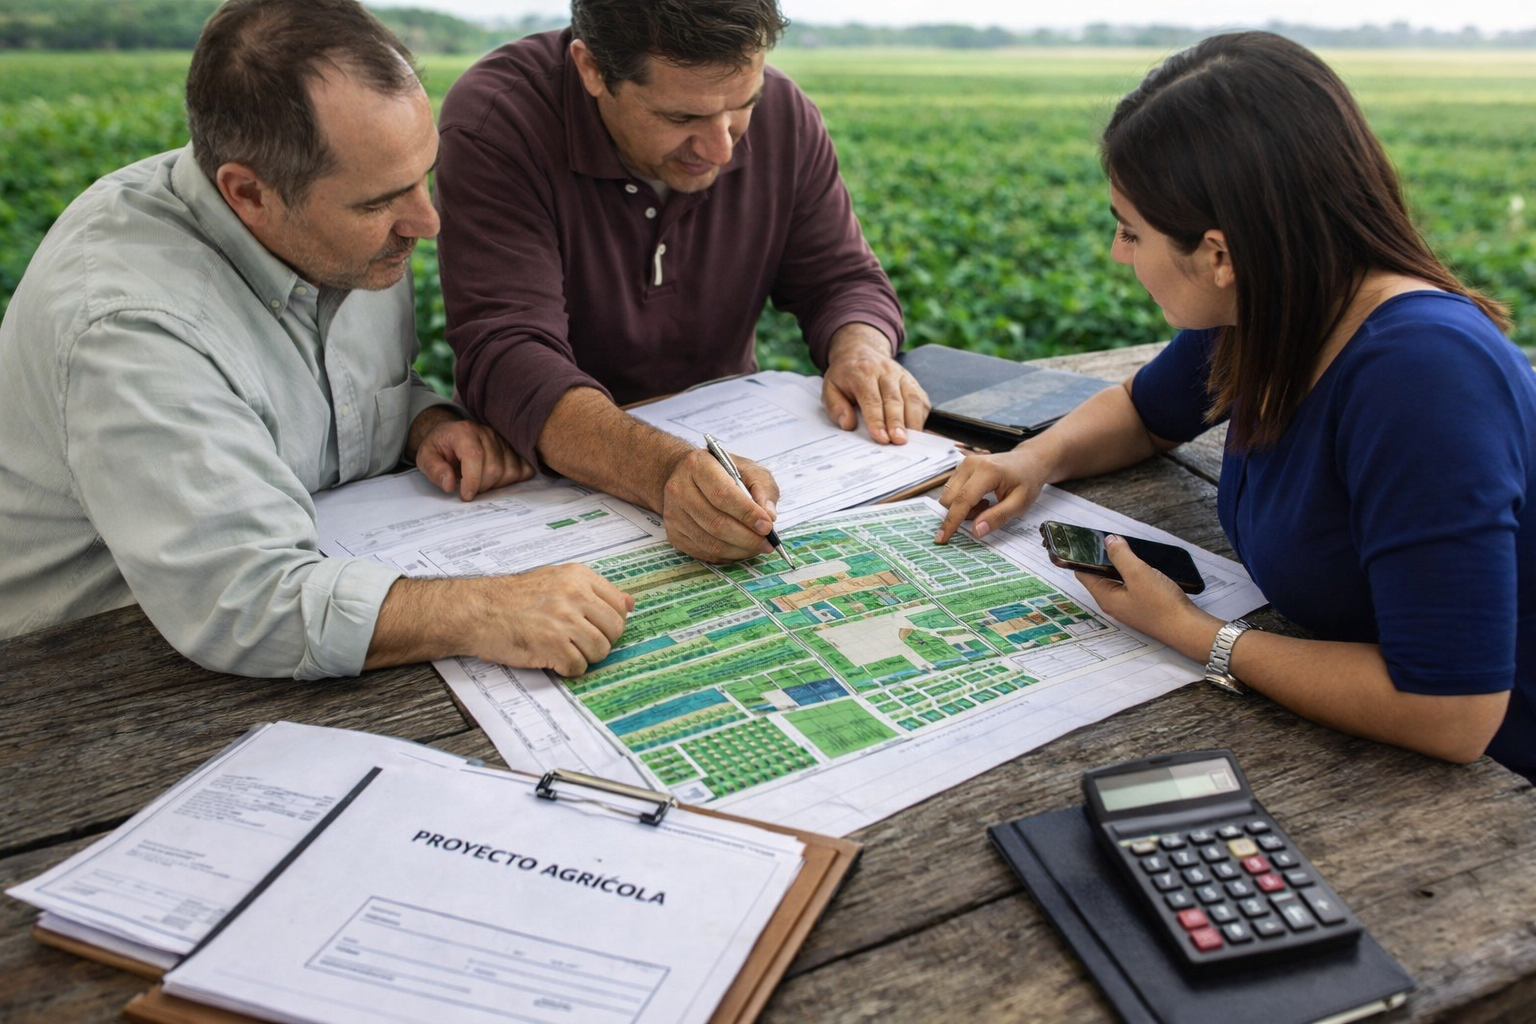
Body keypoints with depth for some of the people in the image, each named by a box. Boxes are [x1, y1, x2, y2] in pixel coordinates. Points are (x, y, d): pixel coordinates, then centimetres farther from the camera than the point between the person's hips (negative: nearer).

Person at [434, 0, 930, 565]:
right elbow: (507, 355, -31)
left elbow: (843, 279, 4)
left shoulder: (783, 115, -6)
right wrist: (662, 472, -48)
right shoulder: (493, 120, -21)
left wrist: (861, 351, -20)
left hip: (731, 439, 5)